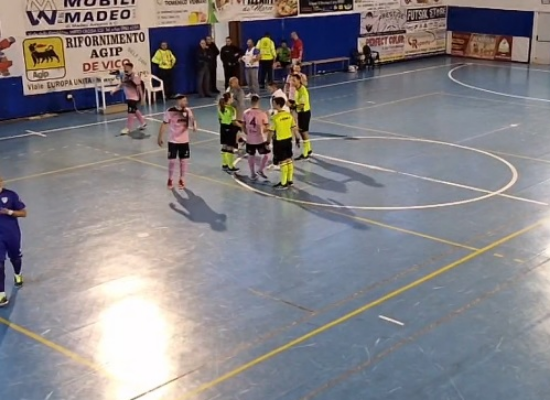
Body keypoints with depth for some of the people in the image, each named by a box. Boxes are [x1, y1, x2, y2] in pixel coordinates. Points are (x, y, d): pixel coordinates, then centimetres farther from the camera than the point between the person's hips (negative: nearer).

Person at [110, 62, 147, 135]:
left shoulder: (135, 76, -20)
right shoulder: (123, 75, 3)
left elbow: (139, 87, -18)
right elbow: (121, 85, 16)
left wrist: (141, 97, -17)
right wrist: (114, 90, 7)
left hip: (134, 97, -8)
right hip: (128, 97, 8)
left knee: (131, 111, -8)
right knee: (135, 110, 19)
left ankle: (128, 128, -3)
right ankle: (143, 123, 36)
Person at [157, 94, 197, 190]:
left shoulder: (187, 111, -3)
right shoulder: (170, 111, -13)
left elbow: (192, 119, -10)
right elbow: (164, 125, -5)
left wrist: (194, 126, -34)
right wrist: (160, 137, -3)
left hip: (184, 141, 3)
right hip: (173, 141, -3)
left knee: (184, 161, 7)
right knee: (172, 161, 2)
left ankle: (181, 180, 24)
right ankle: (170, 180, 23)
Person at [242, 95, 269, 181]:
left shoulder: (246, 113, -4)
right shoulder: (262, 113, -16)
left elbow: (243, 126, 5)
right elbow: (266, 126, -9)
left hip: (250, 139, 4)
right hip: (260, 139, -4)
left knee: (251, 156, 17)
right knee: (266, 155, 15)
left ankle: (253, 174, 24)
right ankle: (260, 170, 10)